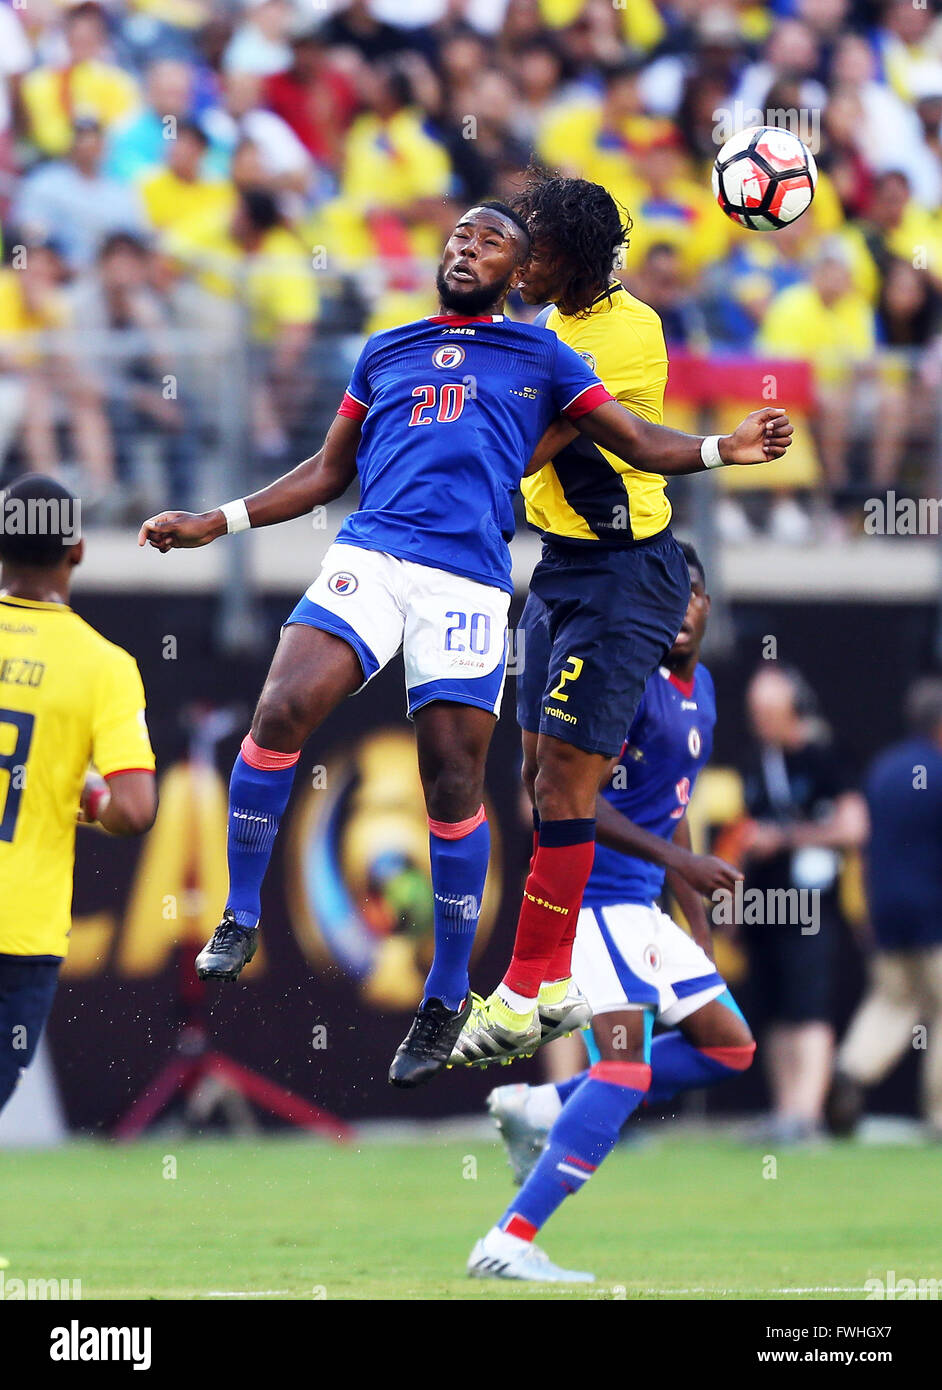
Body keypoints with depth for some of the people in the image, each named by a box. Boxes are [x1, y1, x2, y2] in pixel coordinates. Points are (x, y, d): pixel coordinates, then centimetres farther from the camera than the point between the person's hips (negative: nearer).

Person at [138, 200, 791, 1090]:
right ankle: (240, 918, -4)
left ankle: (448, 995, 9)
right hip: (368, 557, 2)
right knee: (279, 716, -20)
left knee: (455, 789, -4)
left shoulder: (537, 357, 18)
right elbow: (327, 473, 29)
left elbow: (638, 442, 15)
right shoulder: (384, 354, 24)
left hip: (469, 583, -2)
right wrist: (212, 524, 23)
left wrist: (724, 449, -4)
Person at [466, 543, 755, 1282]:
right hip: (593, 894, -9)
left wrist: (698, 925, 23)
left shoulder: (700, 687, 14)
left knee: (729, 1045, 13)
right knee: (627, 1067, -20)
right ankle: (510, 1243, -25)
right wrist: (678, 859, -28)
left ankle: (540, 1109, 14)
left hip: (638, 904, 9)